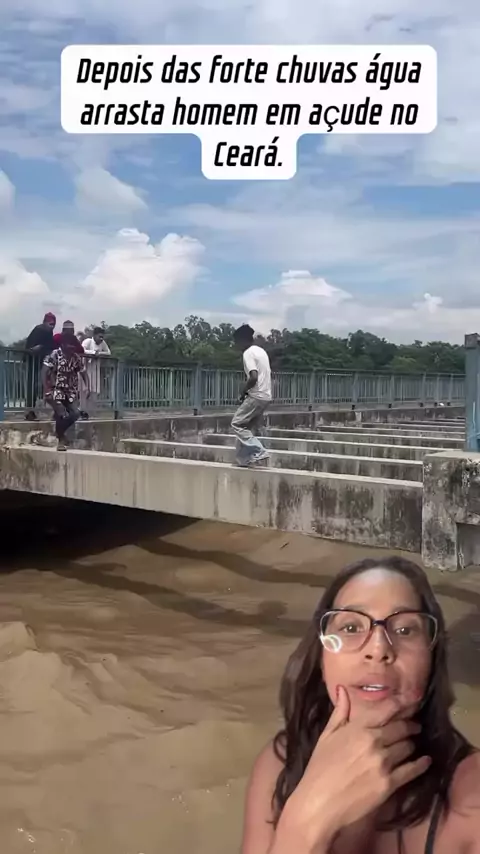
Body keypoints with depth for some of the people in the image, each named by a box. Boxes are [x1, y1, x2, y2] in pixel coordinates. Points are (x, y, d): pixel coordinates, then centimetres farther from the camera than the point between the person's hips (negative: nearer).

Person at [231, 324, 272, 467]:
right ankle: (242, 459, 14)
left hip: (256, 396, -9)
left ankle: (258, 453, -10)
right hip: (265, 396, 9)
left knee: (237, 424, -2)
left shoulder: (248, 353, -13)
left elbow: (253, 377, -25)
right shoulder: (261, 351, 16)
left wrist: (244, 391, -9)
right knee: (248, 427, 14)